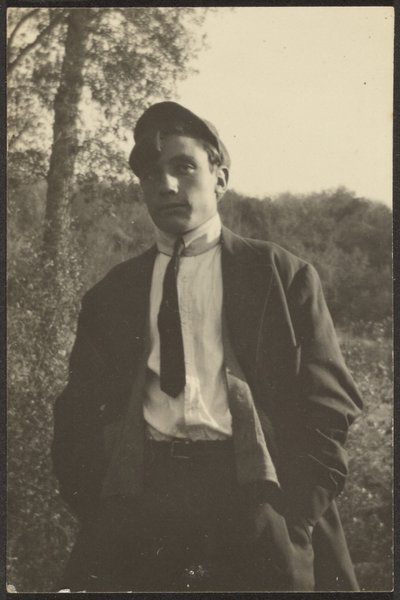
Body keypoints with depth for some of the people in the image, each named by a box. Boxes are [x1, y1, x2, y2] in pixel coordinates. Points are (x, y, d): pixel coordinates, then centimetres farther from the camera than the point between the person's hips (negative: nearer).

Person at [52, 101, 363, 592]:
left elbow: (327, 404, 5)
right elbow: (78, 417, 15)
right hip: (136, 497, 2)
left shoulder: (282, 275, 12)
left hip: (251, 492, -2)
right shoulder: (110, 295, 19)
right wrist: (94, 511, -4)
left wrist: (298, 516, -9)